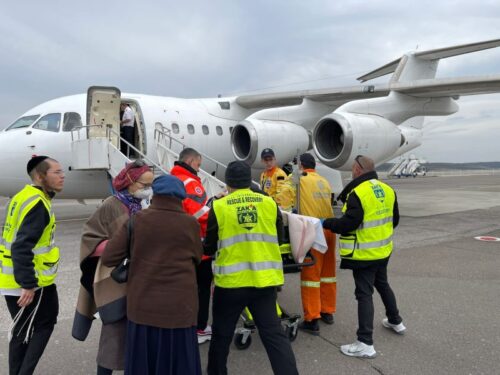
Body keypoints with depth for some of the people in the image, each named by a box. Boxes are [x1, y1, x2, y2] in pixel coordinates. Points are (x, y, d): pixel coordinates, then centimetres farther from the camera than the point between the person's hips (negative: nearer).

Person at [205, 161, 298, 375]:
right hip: (265, 280, 2)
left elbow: (209, 247, 3)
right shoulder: (269, 203, 0)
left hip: (231, 282, -2)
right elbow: (278, 238, 13)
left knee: (221, 334, 17)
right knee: (273, 334, 9)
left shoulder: (219, 207, -7)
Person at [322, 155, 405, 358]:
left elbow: (348, 224, -24)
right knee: (382, 284, 27)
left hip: (364, 254, -8)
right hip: (383, 250, 8)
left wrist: (326, 223, -11)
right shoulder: (388, 190, 4)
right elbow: (394, 220, 13)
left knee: (364, 294, -3)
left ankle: (365, 343, -1)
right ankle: (395, 321, 44)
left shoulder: (358, 193, -22)